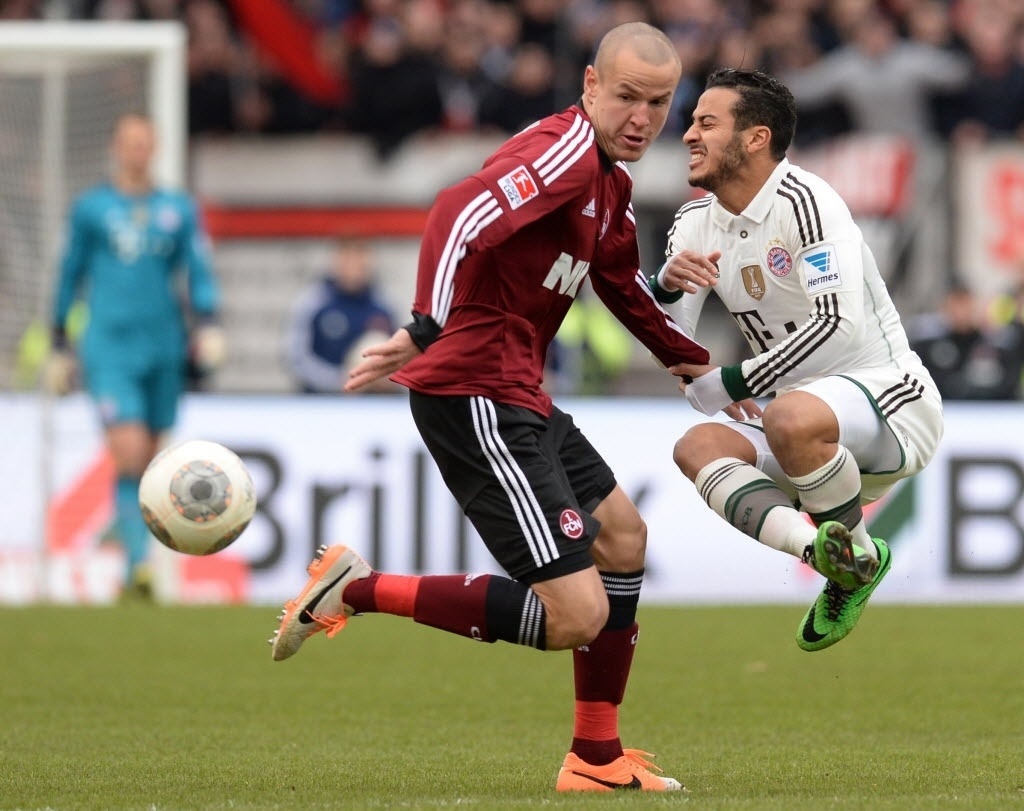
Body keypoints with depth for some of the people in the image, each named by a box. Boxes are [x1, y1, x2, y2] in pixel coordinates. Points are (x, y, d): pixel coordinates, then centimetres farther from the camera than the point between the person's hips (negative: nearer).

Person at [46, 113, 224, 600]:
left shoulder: (179, 209, 10)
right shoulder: (90, 208, 5)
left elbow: (200, 273, 7)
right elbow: (70, 276, 13)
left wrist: (207, 324, -10)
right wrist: (59, 347, 16)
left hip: (163, 348, 3)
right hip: (109, 348, -3)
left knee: (147, 464, 7)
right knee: (130, 455, -17)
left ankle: (133, 570, 19)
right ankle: (138, 563, -20)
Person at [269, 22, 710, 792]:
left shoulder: (609, 181, 17)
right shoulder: (565, 151, -15)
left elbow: (625, 289, 35)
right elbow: (463, 212, -33)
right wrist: (427, 327, -45)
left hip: (518, 395, 11)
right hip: (475, 396, -11)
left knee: (622, 535, 27)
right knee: (578, 615, -16)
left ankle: (598, 756, 34)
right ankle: (358, 590, -6)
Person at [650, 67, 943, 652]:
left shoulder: (804, 201, -16)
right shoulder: (696, 223, 7)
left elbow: (840, 325, -26)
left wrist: (729, 385, -20)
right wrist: (666, 287, -18)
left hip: (895, 401, -8)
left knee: (791, 418, -35)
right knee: (698, 447, -14)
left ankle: (859, 557, -11)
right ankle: (820, 548, -32)